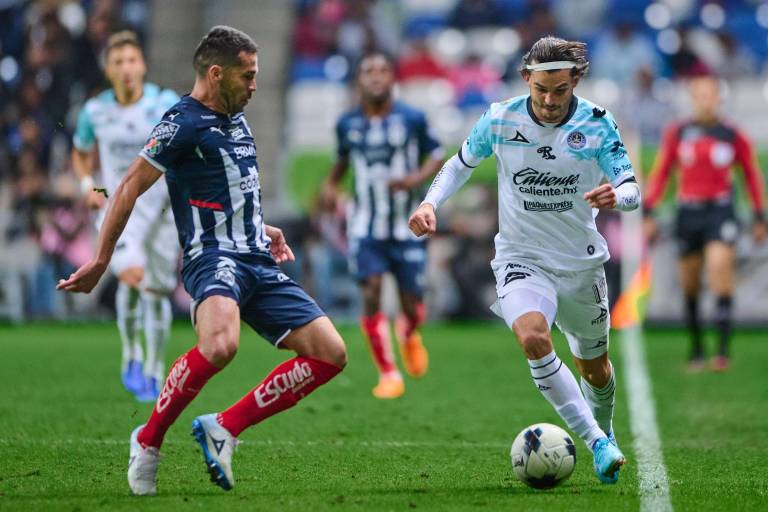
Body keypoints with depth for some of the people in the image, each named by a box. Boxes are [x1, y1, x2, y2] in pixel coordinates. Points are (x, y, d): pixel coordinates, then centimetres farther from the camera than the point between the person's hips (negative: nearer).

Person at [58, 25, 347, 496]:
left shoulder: (237, 119, 19)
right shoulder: (184, 122, -7)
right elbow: (130, 189, -4)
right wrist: (101, 261, -2)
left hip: (258, 262, 9)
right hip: (213, 255, -9)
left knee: (330, 354, -2)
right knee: (219, 346, -37)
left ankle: (223, 428, 2)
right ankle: (148, 441, -15)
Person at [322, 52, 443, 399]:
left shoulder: (411, 119, -6)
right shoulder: (347, 124, 2)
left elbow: (436, 155, 2)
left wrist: (416, 178, -18)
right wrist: (330, 183, -1)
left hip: (406, 227, -1)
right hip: (366, 227, 1)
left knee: (412, 306, 2)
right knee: (371, 293, -16)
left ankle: (408, 335, 42)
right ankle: (388, 374, -4)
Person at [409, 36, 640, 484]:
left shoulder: (597, 123, -12)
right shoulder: (500, 120, -11)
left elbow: (632, 189, -15)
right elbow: (461, 164, 7)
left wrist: (615, 195, -39)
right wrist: (430, 203, -9)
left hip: (581, 263, 1)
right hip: (522, 259, -1)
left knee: (594, 366, 16)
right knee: (534, 338, -31)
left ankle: (604, 432, 50)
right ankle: (599, 445, -26)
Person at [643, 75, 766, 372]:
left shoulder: (734, 137, 1)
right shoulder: (677, 133, 4)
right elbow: (660, 173, 10)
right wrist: (648, 213, 4)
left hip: (720, 211, -2)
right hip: (688, 212, 2)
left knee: (721, 275, -18)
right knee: (689, 286, 7)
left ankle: (723, 351, -19)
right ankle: (695, 351, 20)